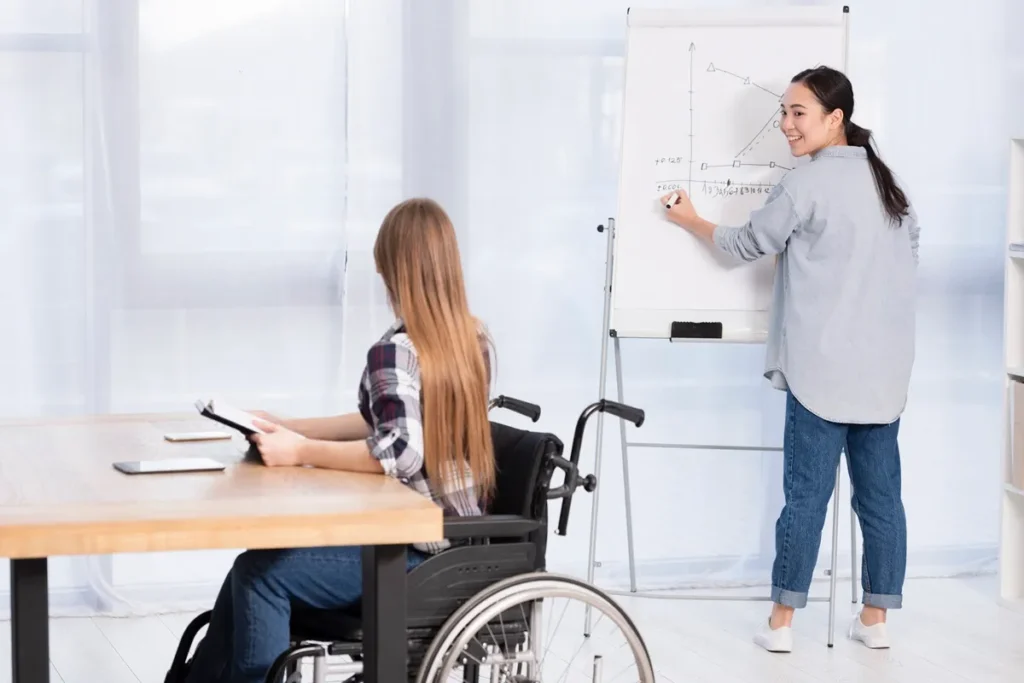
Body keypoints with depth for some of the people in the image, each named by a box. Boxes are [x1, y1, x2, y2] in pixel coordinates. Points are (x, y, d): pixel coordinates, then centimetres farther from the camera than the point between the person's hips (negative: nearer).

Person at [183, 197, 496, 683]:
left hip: (418, 555, -9)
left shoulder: (395, 351, -19)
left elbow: (400, 454, -29)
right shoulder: (473, 340, 8)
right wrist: (291, 428, 12)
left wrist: (299, 453, -20)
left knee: (261, 573, -8)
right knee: (257, 559, 13)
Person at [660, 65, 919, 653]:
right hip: (885, 367, 6)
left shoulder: (807, 184, -10)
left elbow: (748, 244, 1)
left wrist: (691, 220, 16)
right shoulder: (887, 181, 11)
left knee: (807, 494, -2)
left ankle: (782, 622, 4)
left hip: (825, 368, -6)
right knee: (881, 492, 8)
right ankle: (876, 619, 13)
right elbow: (910, 256, 19)